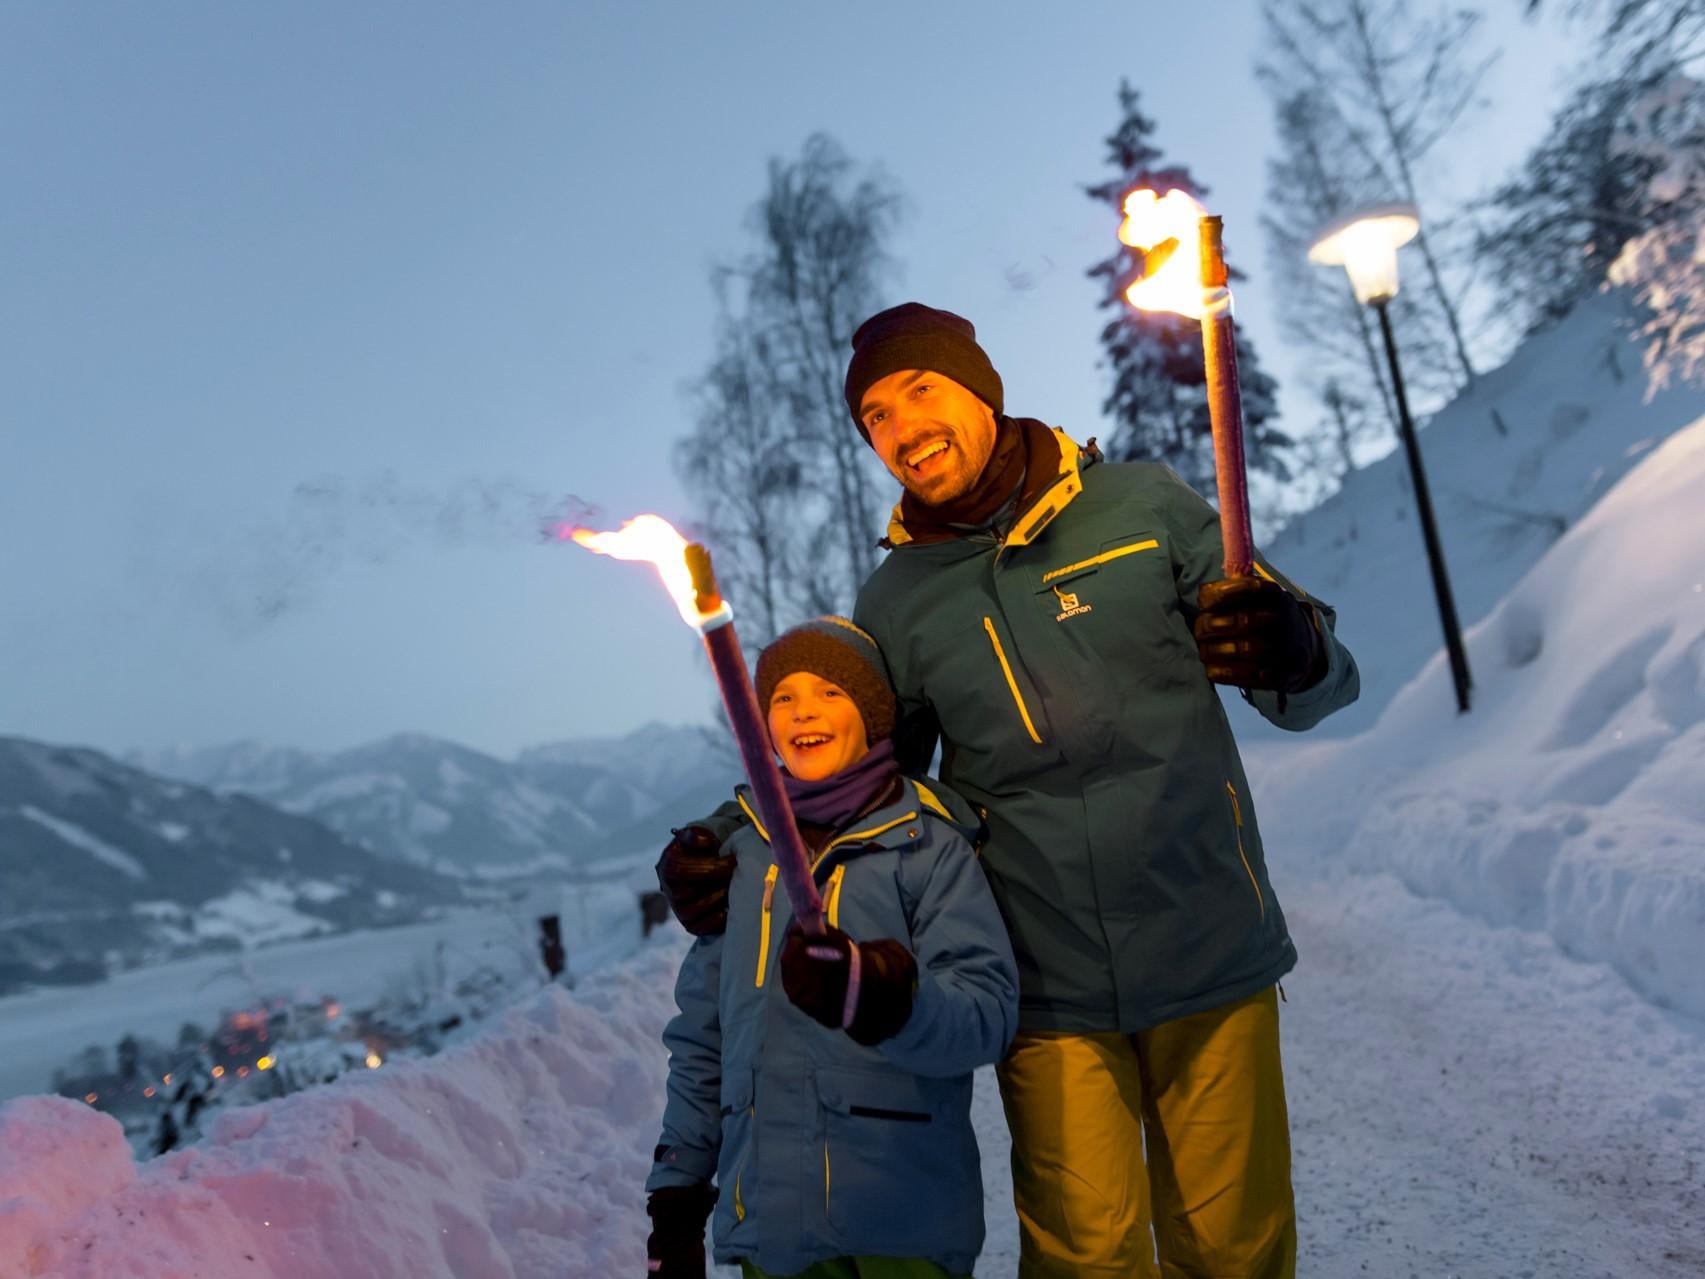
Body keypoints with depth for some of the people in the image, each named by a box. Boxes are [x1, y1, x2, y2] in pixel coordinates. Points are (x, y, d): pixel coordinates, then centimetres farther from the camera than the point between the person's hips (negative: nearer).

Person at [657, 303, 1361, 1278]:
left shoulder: (1143, 505, -2)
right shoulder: (895, 601, 3)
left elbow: (1324, 683, 1)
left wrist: (1292, 652, -23)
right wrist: (723, 848, -4)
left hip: (1213, 954, 0)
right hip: (1050, 988, 1)